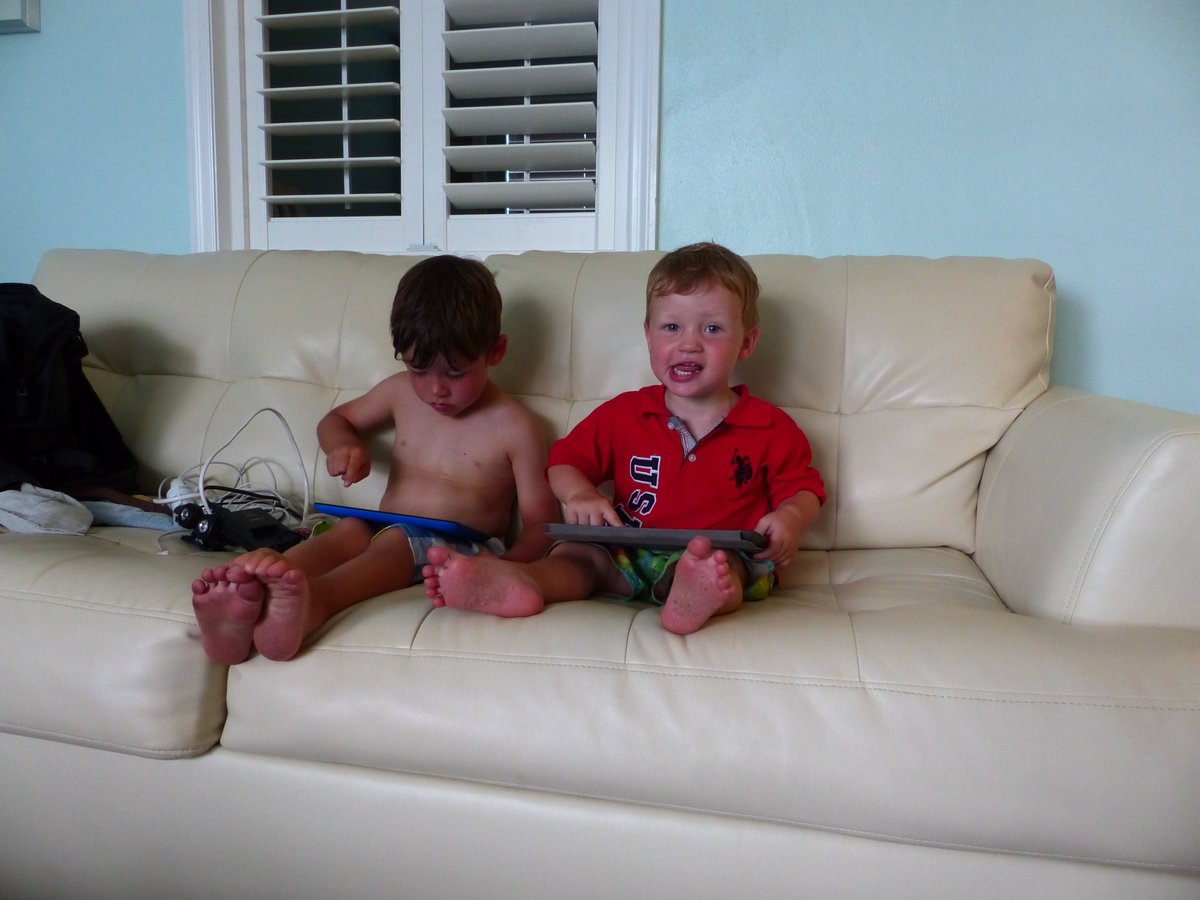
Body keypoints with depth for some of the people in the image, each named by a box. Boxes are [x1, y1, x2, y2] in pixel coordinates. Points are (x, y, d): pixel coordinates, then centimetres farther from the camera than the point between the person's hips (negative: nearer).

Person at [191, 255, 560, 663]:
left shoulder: (515, 427, -1)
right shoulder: (401, 392, 13)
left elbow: (541, 522, -2)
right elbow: (335, 420, 30)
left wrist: (504, 568, -24)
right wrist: (344, 445, 3)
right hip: (385, 531, 4)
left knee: (394, 543, -36)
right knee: (348, 530, -31)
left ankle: (309, 604, -69)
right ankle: (246, 605, -62)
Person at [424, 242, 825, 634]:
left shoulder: (770, 427, 6)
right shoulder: (623, 413, 10)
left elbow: (803, 489, 12)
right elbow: (565, 459, 14)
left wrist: (790, 518, -13)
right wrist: (580, 494, -10)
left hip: (727, 556, -2)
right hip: (631, 554, 3)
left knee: (726, 567, -37)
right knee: (576, 552, -24)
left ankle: (705, 591, -69)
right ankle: (522, 581, -54)